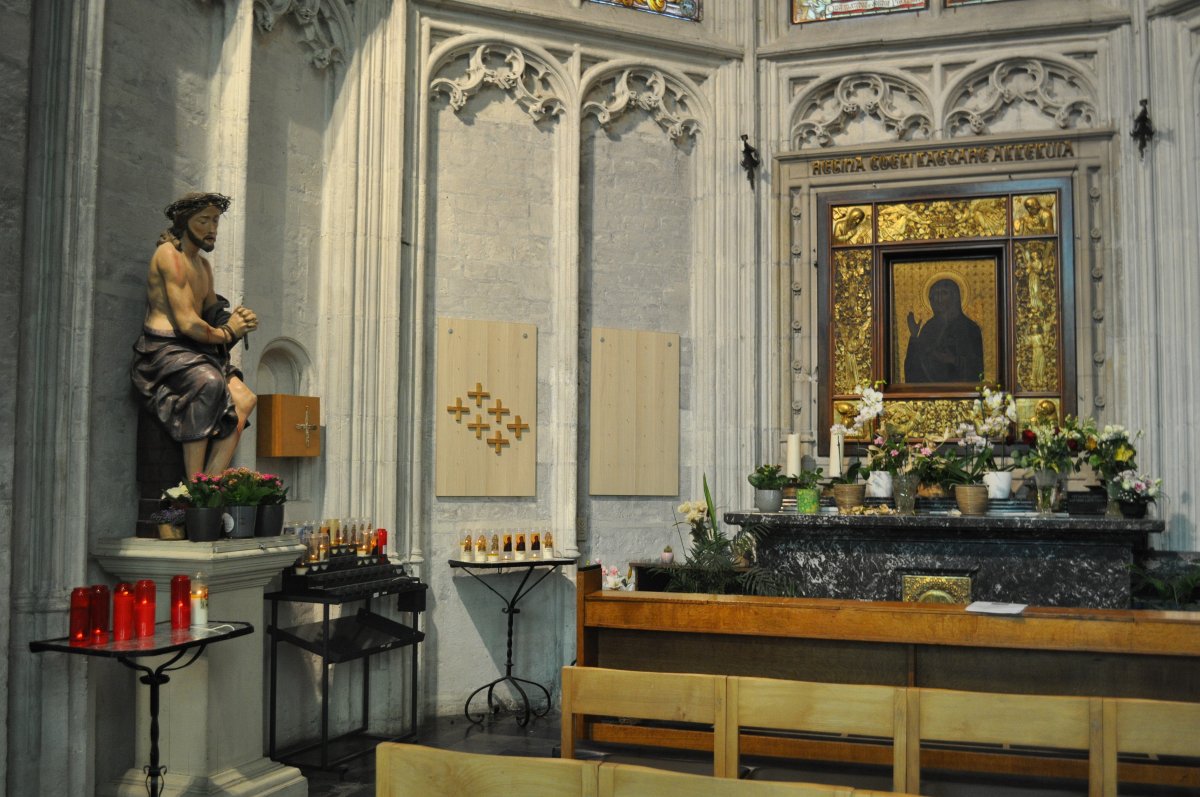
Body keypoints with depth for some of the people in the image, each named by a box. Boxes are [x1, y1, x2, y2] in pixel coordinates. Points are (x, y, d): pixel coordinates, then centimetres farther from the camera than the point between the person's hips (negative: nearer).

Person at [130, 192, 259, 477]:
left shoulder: (203, 264, 22)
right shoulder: (170, 255, -7)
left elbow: (212, 314, 21)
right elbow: (187, 323, -16)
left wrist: (236, 321, -2)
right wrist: (225, 333, -1)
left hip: (194, 349, 9)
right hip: (163, 348, -9)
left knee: (244, 400, -15)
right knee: (209, 383, -37)